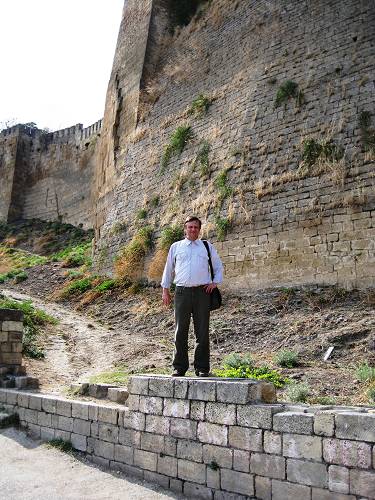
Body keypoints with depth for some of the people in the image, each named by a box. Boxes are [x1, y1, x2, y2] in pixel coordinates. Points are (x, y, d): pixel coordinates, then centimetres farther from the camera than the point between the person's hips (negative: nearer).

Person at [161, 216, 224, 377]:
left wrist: (215, 282, 6)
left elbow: (218, 267, 22)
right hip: (182, 292, 0)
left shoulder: (208, 247, 14)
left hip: (202, 292, 0)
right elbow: (168, 269, 18)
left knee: (202, 332, 0)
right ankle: (179, 367, 9)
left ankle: (202, 368, 7)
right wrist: (165, 290, 13)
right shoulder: (176, 247, 13)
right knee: (180, 331, 1)